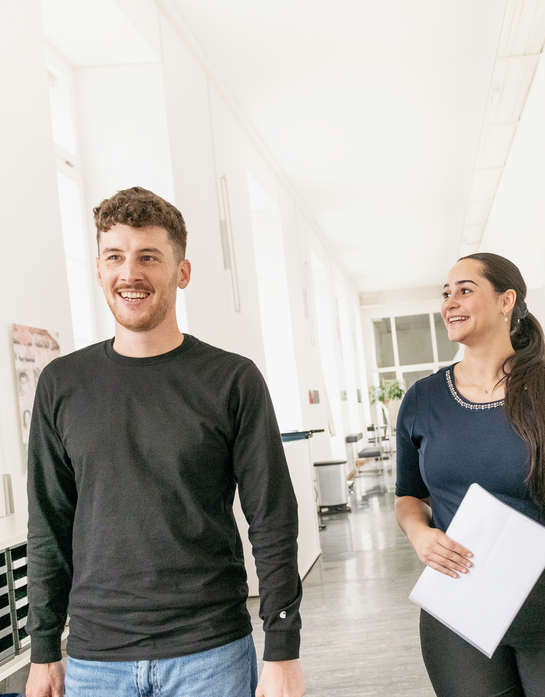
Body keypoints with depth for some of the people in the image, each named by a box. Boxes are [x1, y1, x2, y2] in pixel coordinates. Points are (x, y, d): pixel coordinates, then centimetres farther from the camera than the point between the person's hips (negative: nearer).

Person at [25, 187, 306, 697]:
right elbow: (49, 529, 7)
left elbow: (273, 524, -5)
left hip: (211, 653, -2)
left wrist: (282, 655, -7)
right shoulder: (62, 384, 2)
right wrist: (43, 654, 7)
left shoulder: (233, 381, -6)